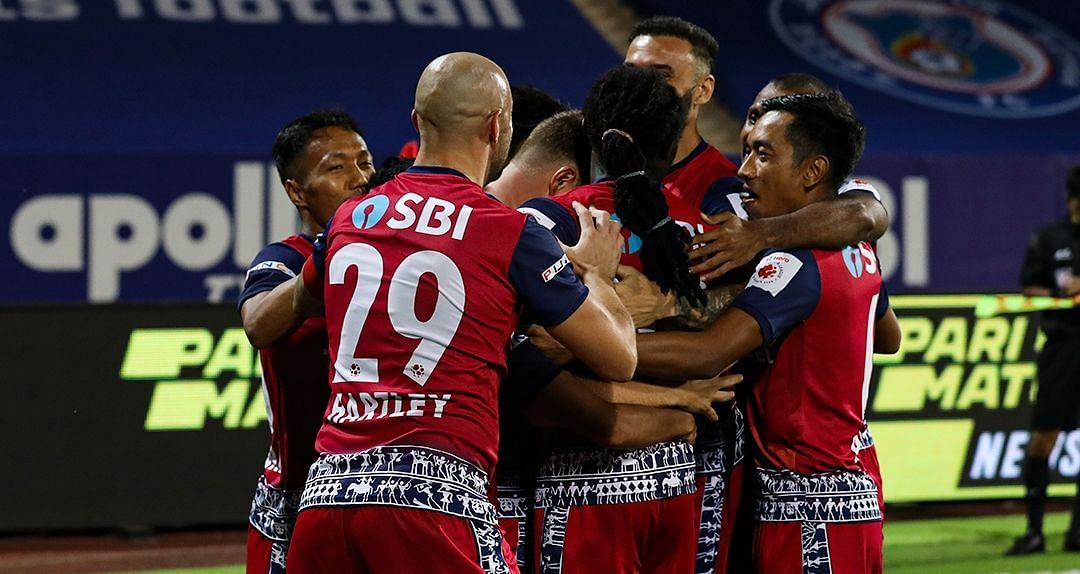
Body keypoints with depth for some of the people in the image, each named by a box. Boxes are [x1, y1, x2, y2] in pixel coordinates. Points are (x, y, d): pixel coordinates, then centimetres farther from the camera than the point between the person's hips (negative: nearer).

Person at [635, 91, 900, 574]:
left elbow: (708, 355, -29)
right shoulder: (860, 255, 13)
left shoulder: (797, 264, -16)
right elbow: (889, 339, 34)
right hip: (853, 487, 10)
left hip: (808, 506, -10)